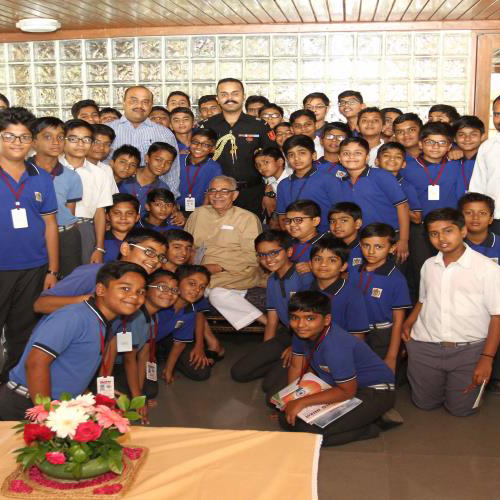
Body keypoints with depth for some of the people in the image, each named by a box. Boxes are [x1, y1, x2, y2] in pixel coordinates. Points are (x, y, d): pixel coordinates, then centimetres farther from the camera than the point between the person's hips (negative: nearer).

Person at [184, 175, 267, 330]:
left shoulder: (248, 218, 2)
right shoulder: (199, 213, 16)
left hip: (238, 273, -4)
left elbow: (251, 256, -5)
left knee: (218, 292, -34)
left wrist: (220, 267, -15)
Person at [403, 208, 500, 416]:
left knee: (460, 408, 3)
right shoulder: (428, 265, 7)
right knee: (424, 403, 12)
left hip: (468, 349, -4)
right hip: (425, 346, 4)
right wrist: (409, 322, 0)